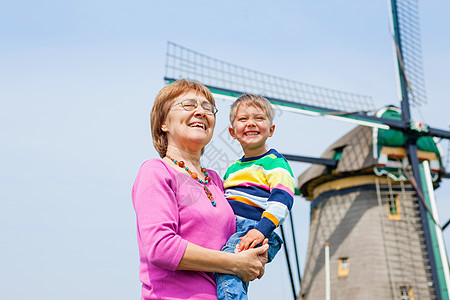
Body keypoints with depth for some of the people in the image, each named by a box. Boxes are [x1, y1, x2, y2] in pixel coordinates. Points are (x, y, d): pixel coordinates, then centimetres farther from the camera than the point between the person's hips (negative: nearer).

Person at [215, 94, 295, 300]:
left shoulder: (275, 163, 4)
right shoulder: (232, 170, 26)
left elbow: (281, 200, -10)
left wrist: (261, 229, -23)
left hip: (252, 229, -8)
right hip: (224, 232, 8)